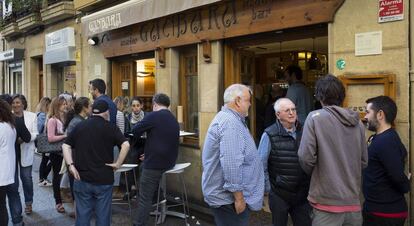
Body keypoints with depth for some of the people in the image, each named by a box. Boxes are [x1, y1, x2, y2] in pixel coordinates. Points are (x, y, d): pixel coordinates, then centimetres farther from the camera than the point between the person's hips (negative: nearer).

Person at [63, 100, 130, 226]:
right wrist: (118, 164, -10)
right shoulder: (110, 127, -5)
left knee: (82, 215, 11)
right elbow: (126, 145, -17)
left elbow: (66, 145, 4)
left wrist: (70, 165, -1)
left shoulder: (79, 126, 6)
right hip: (104, 179, -3)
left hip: (82, 178, 3)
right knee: (103, 215, 8)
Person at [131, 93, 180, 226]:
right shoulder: (174, 120, 13)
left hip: (155, 163, -8)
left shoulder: (154, 116, -11)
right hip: (169, 162, 8)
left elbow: (135, 131, -7)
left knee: (145, 198, -2)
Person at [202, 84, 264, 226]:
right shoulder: (230, 123, -21)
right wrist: (239, 197, -22)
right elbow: (231, 165, -28)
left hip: (223, 193, 11)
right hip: (228, 197, -11)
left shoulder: (227, 118, 15)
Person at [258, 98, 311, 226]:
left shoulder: (303, 132, 2)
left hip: (302, 194, 4)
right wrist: (268, 188, -6)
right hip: (279, 195, -4)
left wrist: (310, 186, 7)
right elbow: (261, 165, -8)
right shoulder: (270, 135, -11)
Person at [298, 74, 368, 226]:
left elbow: (306, 157, -13)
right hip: (353, 200, 5)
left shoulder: (315, 117, -9)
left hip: (328, 201, -5)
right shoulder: (357, 122, 6)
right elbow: (364, 162, 10)